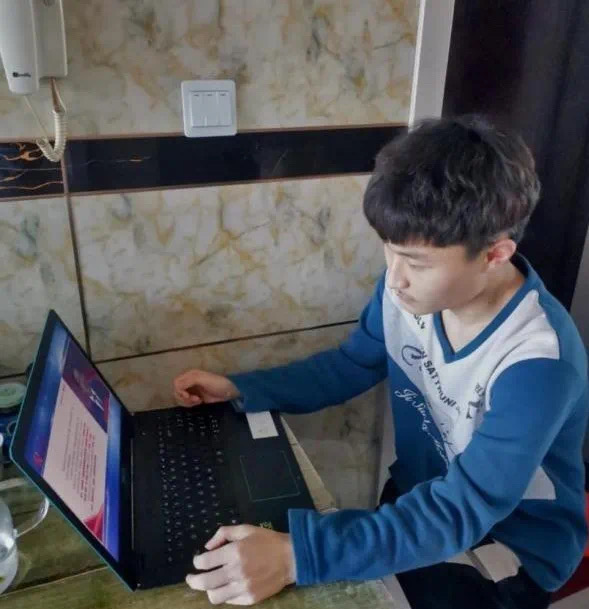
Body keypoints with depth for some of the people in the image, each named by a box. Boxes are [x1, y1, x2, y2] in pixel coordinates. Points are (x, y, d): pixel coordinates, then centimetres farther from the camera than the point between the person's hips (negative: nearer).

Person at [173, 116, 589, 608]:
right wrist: (239, 389, -10)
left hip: (508, 547, -5)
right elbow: (350, 366, -1)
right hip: (422, 497, 5)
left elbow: (464, 509, -36)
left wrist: (299, 554, -46)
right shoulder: (409, 287, -15)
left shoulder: (537, 362, -33)